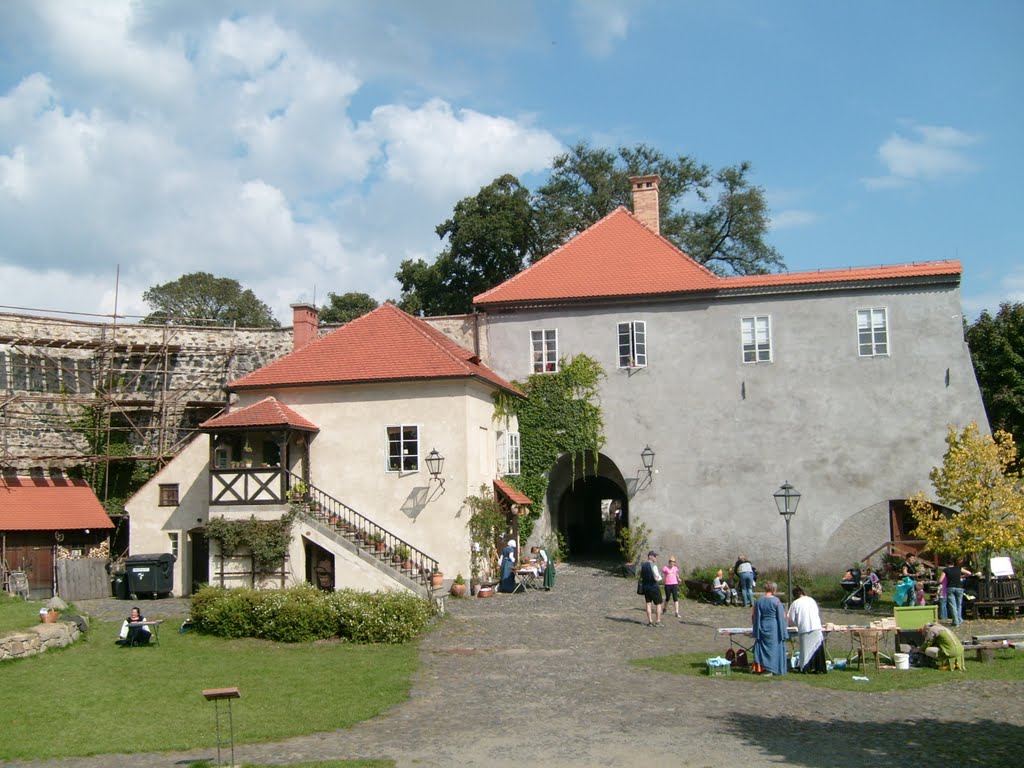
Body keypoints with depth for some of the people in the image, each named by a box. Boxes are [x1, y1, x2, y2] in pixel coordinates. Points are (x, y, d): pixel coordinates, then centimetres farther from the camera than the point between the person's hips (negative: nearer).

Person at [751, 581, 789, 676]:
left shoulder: (759, 601, 0)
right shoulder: (776, 601, -12)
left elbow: (755, 617, 4)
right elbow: (781, 617, -10)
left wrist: (756, 631, 11)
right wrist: (783, 633, -5)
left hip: (762, 628, 4)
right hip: (774, 628, -4)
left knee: (762, 648, 13)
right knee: (773, 648, 6)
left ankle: (761, 668, 14)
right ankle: (771, 669, 7)